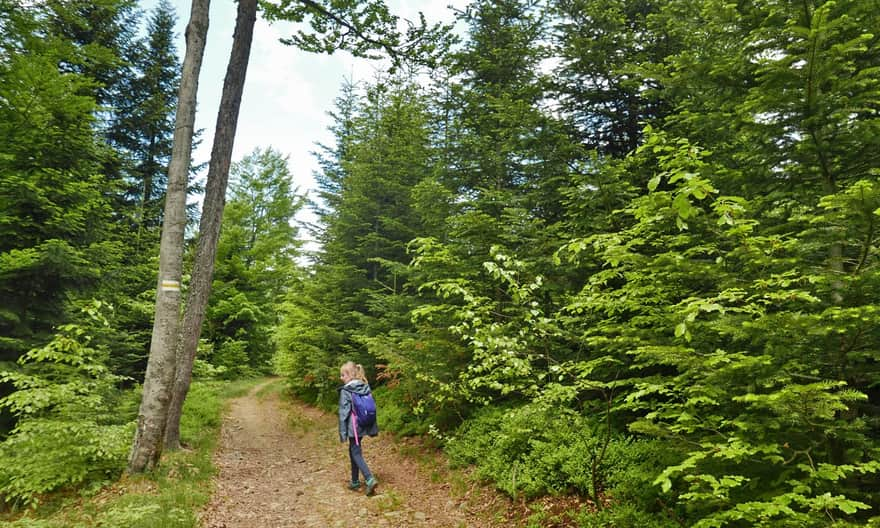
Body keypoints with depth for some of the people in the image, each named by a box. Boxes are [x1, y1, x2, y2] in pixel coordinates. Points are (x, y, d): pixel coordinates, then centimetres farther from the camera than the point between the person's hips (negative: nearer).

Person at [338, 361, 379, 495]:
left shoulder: (345, 391, -13)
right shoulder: (366, 388, 5)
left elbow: (343, 412, -13)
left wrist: (342, 432, -8)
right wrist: (373, 428, 14)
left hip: (353, 427, -7)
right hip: (364, 425, 7)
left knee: (356, 454, 0)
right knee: (353, 451, 20)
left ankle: (370, 479, -15)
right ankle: (355, 481, 27)